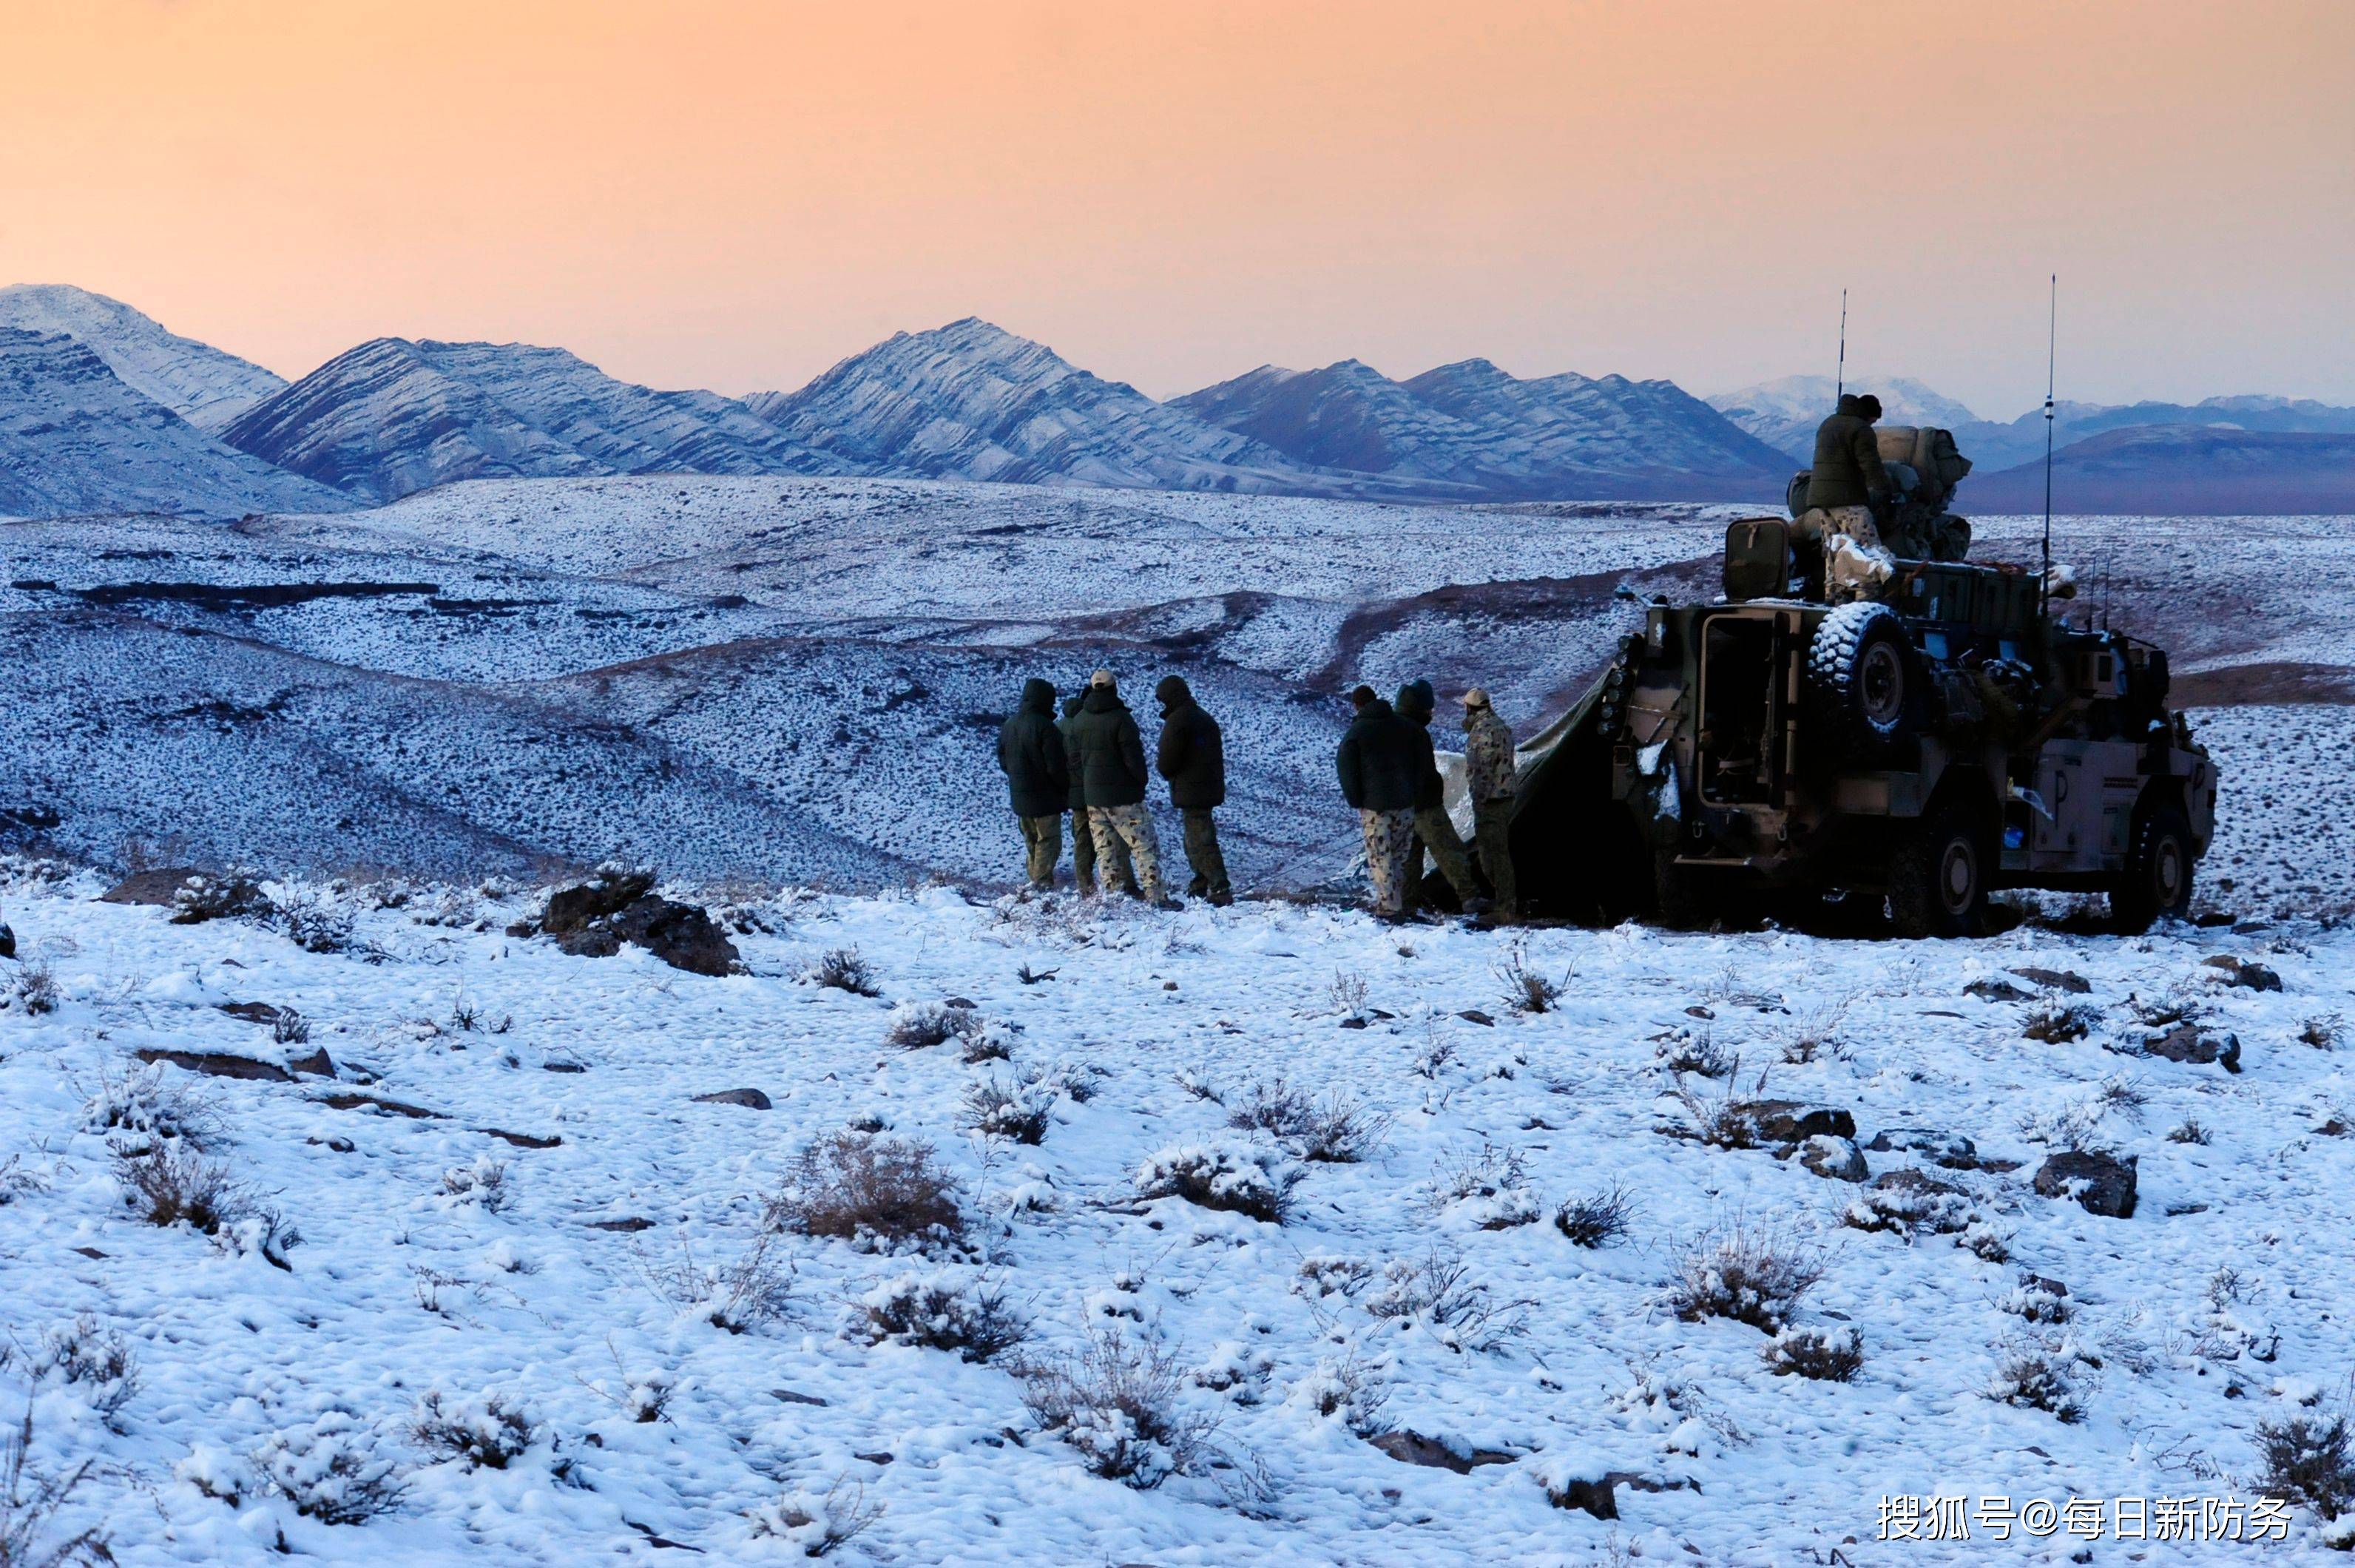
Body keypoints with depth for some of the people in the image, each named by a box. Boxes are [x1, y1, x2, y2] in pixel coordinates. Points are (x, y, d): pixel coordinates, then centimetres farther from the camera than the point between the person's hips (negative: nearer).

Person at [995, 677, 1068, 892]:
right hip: (1045, 798, -7)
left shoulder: (1008, 725, 6)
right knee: (1049, 840, -2)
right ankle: (1043, 883, -9)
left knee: (1031, 842, 18)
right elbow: (1055, 767, -19)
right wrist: (1065, 789, -4)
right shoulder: (1045, 727, -19)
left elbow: (1003, 761, 14)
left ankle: (1035, 880, 23)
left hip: (1019, 797, 7)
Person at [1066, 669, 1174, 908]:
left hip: (1092, 796, 6)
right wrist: (1142, 781, 2)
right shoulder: (1120, 719, -17)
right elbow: (1133, 757, -15)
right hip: (1123, 797, -6)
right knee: (1145, 845, -2)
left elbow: (1074, 759, 10)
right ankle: (1155, 895, -8)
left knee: (1104, 849, 12)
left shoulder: (1079, 720, 4)